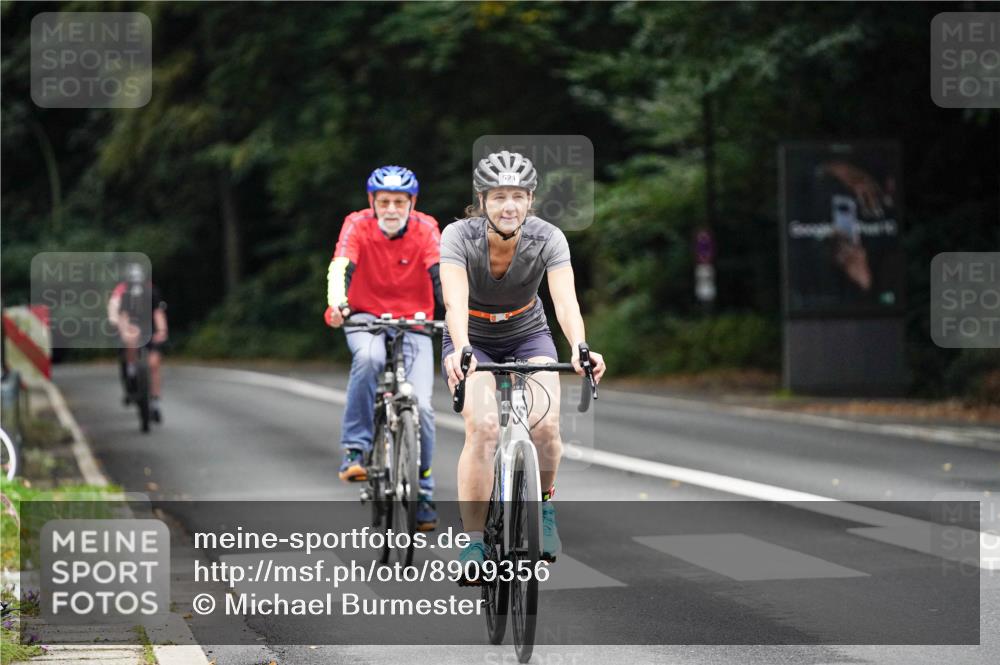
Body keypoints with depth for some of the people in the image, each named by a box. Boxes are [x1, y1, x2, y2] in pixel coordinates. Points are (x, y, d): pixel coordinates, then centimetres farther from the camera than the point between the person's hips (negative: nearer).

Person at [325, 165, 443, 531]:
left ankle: (423, 492, 5)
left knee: (421, 407, -14)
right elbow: (340, 266, -27)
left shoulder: (425, 228, -9)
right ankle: (355, 449, -26)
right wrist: (336, 303, -48)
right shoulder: (358, 225, -11)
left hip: (413, 325, 1)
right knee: (368, 357, -37)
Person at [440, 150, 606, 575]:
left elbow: (566, 300, -33)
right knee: (483, 428, -26)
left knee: (546, 424, -23)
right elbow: (455, 301, -39)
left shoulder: (547, 238, -21)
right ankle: (473, 541, -16)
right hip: (473, 340, -1)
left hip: (528, 336, 1)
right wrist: (461, 350, -58)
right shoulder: (459, 236, -25)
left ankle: (543, 506, 6)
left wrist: (580, 348, -53)